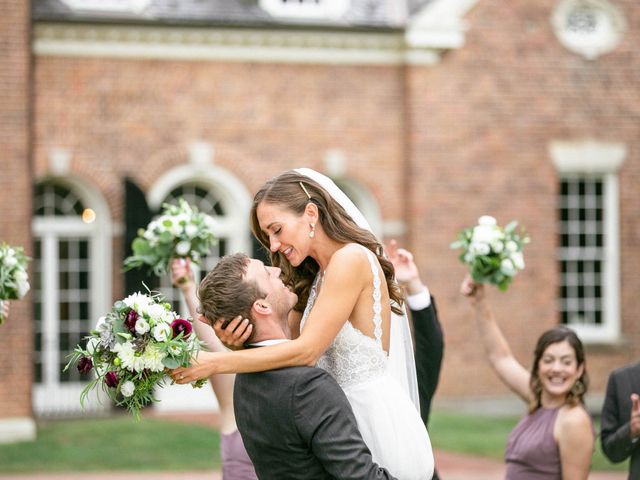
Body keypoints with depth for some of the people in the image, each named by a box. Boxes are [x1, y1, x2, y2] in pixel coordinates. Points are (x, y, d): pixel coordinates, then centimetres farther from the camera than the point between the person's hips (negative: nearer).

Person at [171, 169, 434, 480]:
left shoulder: (351, 258, -13)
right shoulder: (313, 277, 15)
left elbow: (306, 351, -18)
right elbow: (287, 342, 8)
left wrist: (213, 363, -18)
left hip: (375, 415, -8)